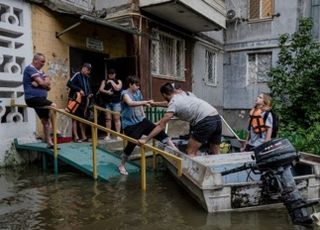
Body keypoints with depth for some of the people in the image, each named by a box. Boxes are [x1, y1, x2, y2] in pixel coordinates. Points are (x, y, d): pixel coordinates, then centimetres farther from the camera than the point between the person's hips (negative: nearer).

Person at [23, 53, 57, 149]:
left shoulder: (40, 71, 19)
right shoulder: (30, 68, -7)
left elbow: (48, 86, 3)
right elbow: (42, 83, -18)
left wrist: (39, 83, -13)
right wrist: (46, 82, 2)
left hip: (39, 98, 9)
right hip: (33, 98, -9)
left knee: (46, 120, 8)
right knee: (53, 106, -24)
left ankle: (49, 143, 14)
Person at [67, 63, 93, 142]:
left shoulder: (87, 78, 13)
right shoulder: (77, 75, -9)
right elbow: (69, 83, -19)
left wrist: (89, 94, -1)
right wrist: (79, 90, -24)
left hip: (83, 100, 7)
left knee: (82, 118, 9)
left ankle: (83, 136, 14)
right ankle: (76, 137, -1)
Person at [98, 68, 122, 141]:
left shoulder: (118, 81, 9)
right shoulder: (104, 81, 13)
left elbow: (117, 88, -10)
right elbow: (100, 89, 0)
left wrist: (111, 82, -3)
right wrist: (107, 92, -16)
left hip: (116, 102, -2)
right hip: (107, 102, 2)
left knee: (116, 119, -5)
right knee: (108, 119, 1)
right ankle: (108, 135, 6)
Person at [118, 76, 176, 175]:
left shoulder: (138, 92, 8)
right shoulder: (125, 93, -14)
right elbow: (130, 103, -36)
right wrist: (144, 102, -47)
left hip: (141, 120, 6)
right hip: (130, 124, -6)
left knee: (158, 131, -7)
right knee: (131, 144, -13)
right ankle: (121, 166, 9)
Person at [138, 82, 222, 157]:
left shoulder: (174, 103, 0)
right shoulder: (185, 93, 23)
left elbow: (161, 125, -1)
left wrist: (145, 140, 3)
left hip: (205, 121, -8)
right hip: (216, 117, 9)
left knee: (190, 152, 1)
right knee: (216, 153, 18)